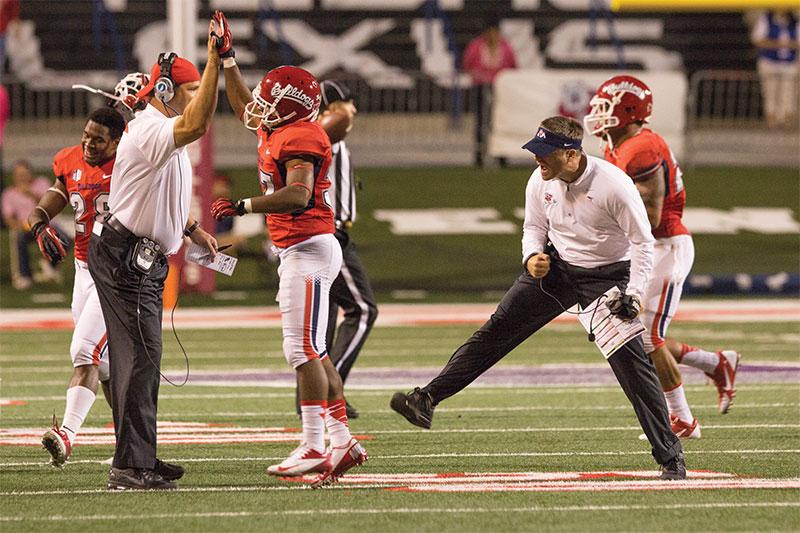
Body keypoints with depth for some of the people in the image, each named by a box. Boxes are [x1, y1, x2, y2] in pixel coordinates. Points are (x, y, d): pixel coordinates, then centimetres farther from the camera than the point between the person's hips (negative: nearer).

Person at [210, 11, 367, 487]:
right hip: (299, 251, 10)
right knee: (314, 351, 11)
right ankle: (342, 440, 12)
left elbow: (298, 195, -29)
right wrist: (227, 57, 33)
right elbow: (245, 106, 35)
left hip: (309, 249, -10)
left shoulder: (299, 138, -14)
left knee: (304, 349, -11)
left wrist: (243, 207, -29)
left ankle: (314, 447, -13)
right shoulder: (277, 131, 15)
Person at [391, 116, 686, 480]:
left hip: (608, 273, -5)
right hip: (555, 268, 5)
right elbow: (534, 227, 8)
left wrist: (634, 295, -25)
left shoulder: (613, 184, -25)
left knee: (630, 361, -14)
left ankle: (670, 455, -6)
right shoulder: (540, 181, -10)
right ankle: (428, 399, 0)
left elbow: (643, 242, -16)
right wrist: (532, 256, -14)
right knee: (498, 328, -3)